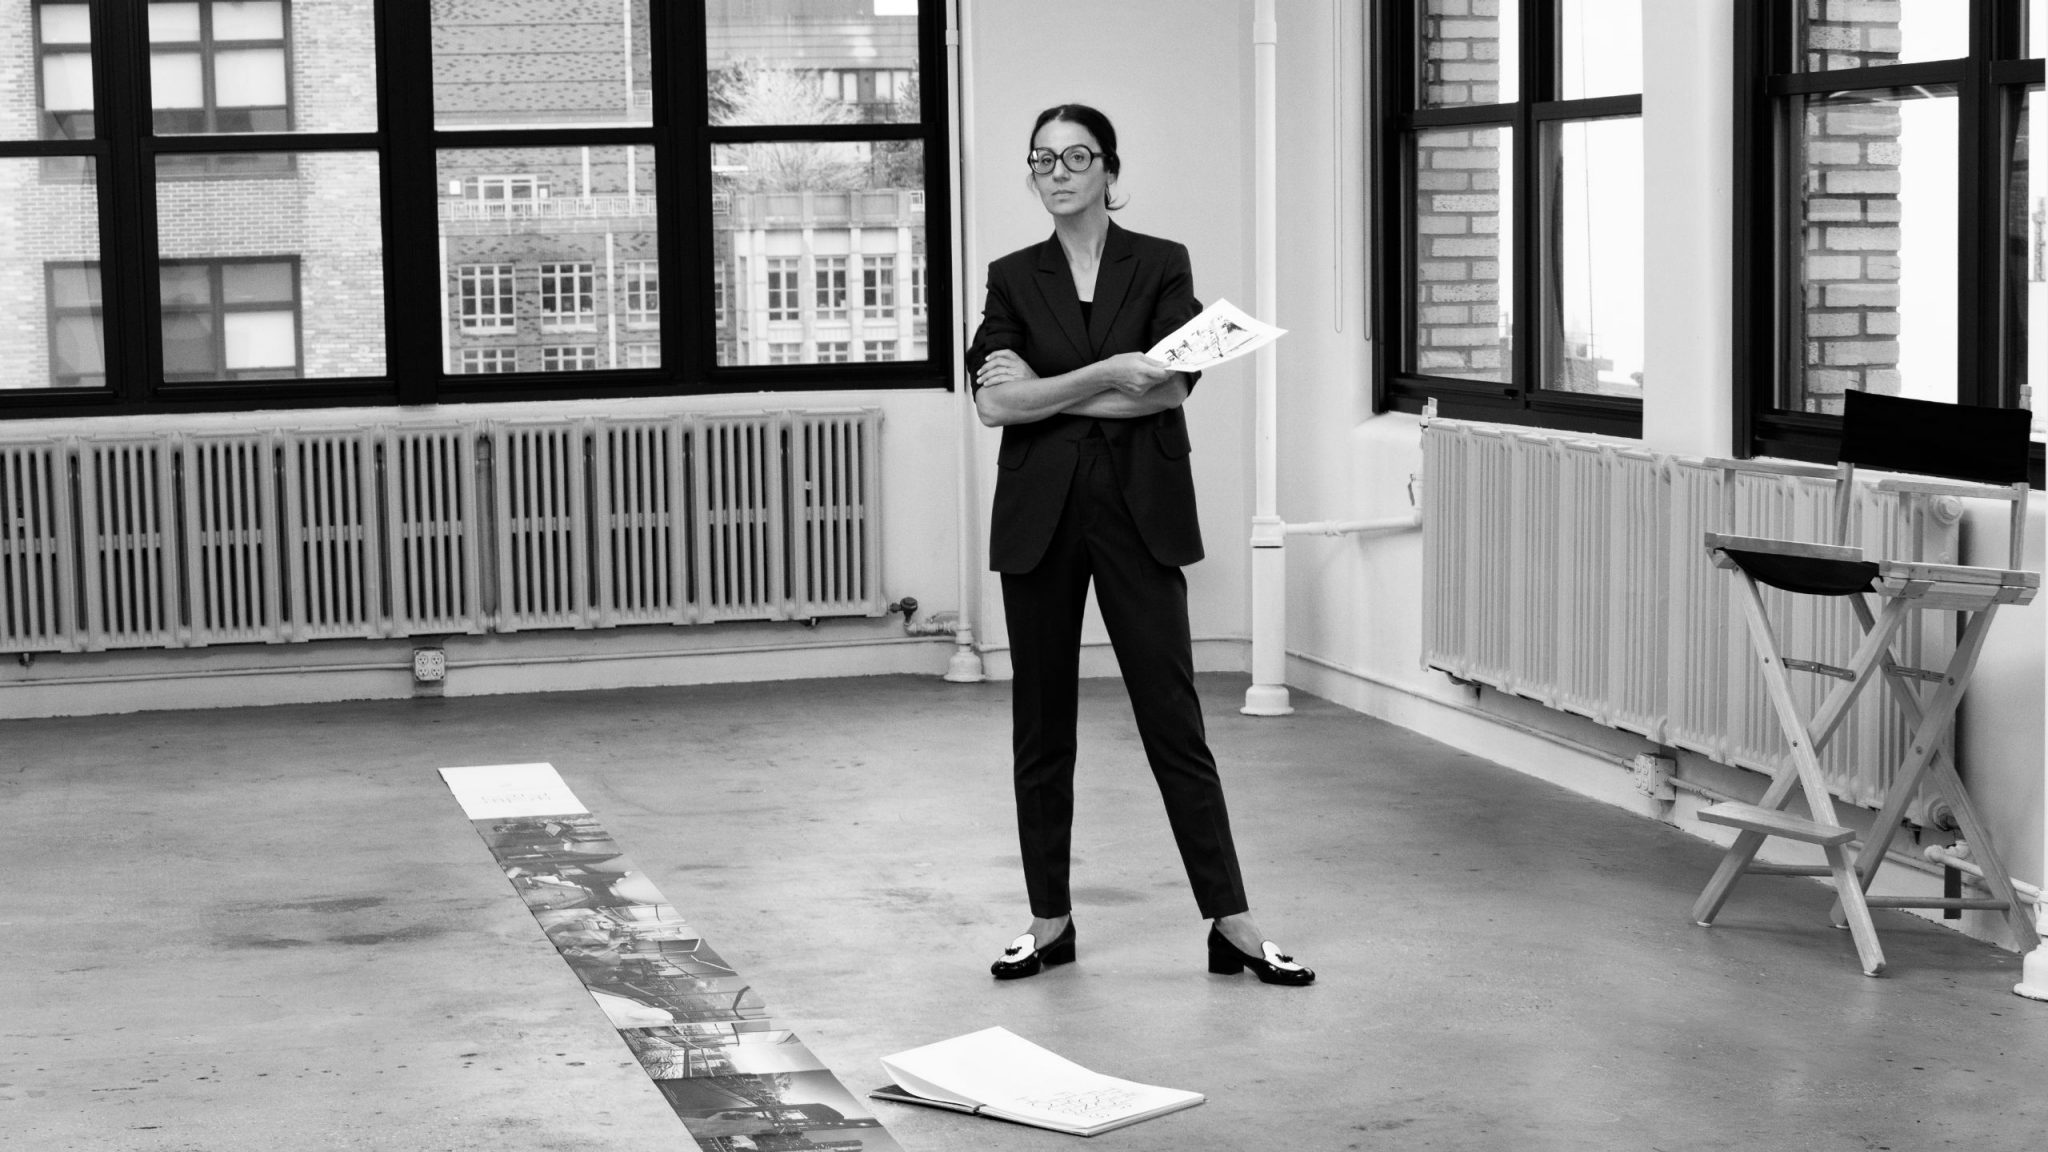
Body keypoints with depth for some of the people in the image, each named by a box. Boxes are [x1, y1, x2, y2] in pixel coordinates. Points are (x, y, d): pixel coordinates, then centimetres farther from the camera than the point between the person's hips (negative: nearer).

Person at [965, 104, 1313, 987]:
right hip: (1040, 516, 2)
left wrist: (1044, 392, -9)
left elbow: (1171, 390, -9)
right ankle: (1050, 921, 17)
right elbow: (992, 403, -7)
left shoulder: (1161, 266, 4)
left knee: (1173, 715, -3)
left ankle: (1232, 924, 1)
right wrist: (1108, 376, -17)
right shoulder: (1013, 277, 7)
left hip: (1139, 514, -2)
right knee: (1041, 721, 6)